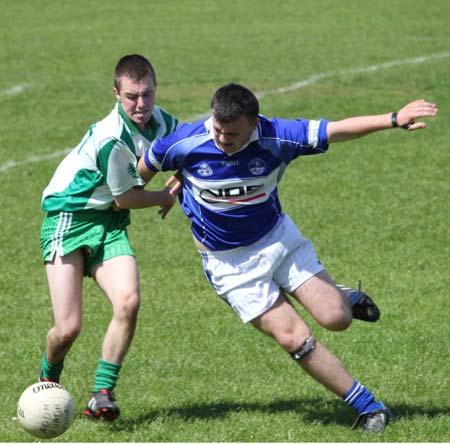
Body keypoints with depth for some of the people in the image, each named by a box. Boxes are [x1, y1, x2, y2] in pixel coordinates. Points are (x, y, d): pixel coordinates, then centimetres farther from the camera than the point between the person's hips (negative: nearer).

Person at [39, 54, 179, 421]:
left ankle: (102, 394, -11)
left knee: (128, 301, -21)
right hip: (68, 220, -6)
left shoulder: (161, 122, -3)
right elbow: (125, 198, -12)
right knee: (68, 328, -9)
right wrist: (166, 197, 3)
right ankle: (48, 381, 26)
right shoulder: (111, 140, -26)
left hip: (109, 225, 6)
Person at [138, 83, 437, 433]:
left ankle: (343, 298, 30)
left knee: (335, 318, -10)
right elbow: (144, 168, -1)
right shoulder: (186, 143, -22)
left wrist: (394, 120, -32)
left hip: (278, 238, 1)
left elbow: (336, 130, -22)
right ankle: (367, 406, 2)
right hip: (230, 263, -1)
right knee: (295, 339, -11)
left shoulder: (276, 137, -22)